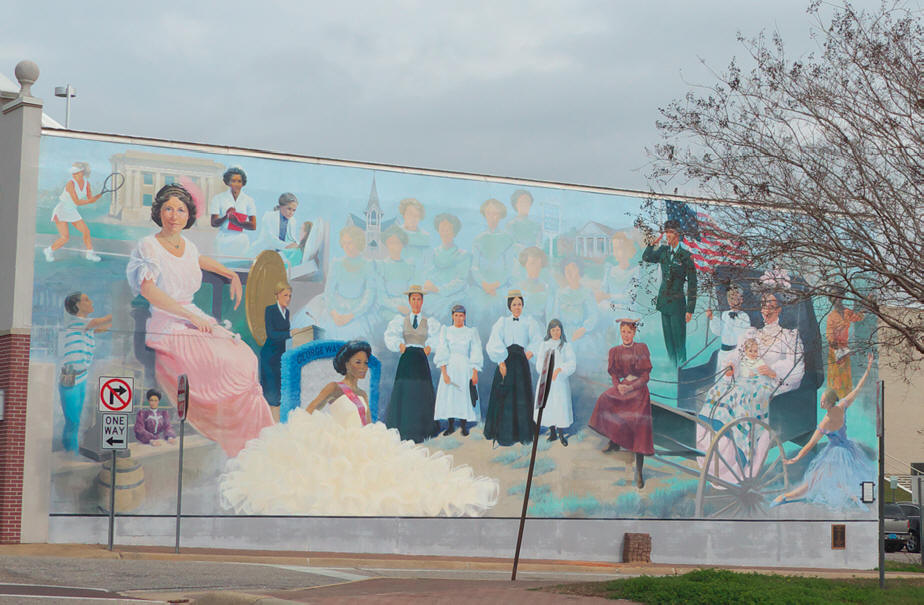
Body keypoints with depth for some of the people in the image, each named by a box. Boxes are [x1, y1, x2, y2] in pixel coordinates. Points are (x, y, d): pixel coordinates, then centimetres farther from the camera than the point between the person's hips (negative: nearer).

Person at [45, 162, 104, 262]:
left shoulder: (86, 183, -3)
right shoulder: (71, 184, -24)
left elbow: (90, 199, -1)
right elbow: (77, 202, -27)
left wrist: (99, 195, -19)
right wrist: (89, 201, -28)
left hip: (72, 212, 7)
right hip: (61, 211, -7)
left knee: (86, 231, 7)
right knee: (65, 237, -14)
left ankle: (89, 254, 25)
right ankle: (49, 251, 9)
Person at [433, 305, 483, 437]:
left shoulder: (471, 332, 5)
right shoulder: (446, 331, 4)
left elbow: (476, 355, 3)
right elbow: (441, 353, -1)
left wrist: (475, 373, -6)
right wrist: (444, 372, -11)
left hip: (465, 368, 0)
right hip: (450, 367, 0)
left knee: (464, 396, -2)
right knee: (449, 395, -2)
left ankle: (464, 425, 6)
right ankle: (450, 426, 6)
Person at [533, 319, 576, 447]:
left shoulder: (566, 345, 5)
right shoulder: (544, 345, 11)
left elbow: (572, 363, -6)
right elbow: (539, 363, 3)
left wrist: (559, 369, -21)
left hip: (560, 381, -2)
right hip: (545, 380, 2)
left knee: (561, 406, -7)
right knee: (547, 406, 2)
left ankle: (561, 434, 2)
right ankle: (552, 432, 16)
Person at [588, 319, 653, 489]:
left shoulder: (641, 348, 0)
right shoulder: (615, 351, 9)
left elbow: (646, 374, -3)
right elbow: (613, 373, 10)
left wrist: (631, 387, -16)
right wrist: (618, 386, -11)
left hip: (639, 390, -3)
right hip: (621, 388, 3)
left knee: (640, 429, -10)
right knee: (605, 400, -26)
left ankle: (639, 471, -5)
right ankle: (614, 441, -10)